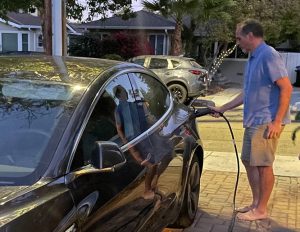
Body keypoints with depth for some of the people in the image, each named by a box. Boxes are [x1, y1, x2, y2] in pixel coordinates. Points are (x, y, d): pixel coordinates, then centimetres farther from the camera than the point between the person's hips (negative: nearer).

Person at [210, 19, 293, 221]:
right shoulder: (253, 58, 15)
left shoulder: (268, 55, -14)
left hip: (266, 122, -9)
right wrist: (223, 109, 23)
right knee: (249, 161, 15)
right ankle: (256, 202, 28)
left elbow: (286, 88, -19)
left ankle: (261, 209, 13)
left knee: (263, 164, 0)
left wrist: (277, 121, -22)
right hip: (253, 121, 10)